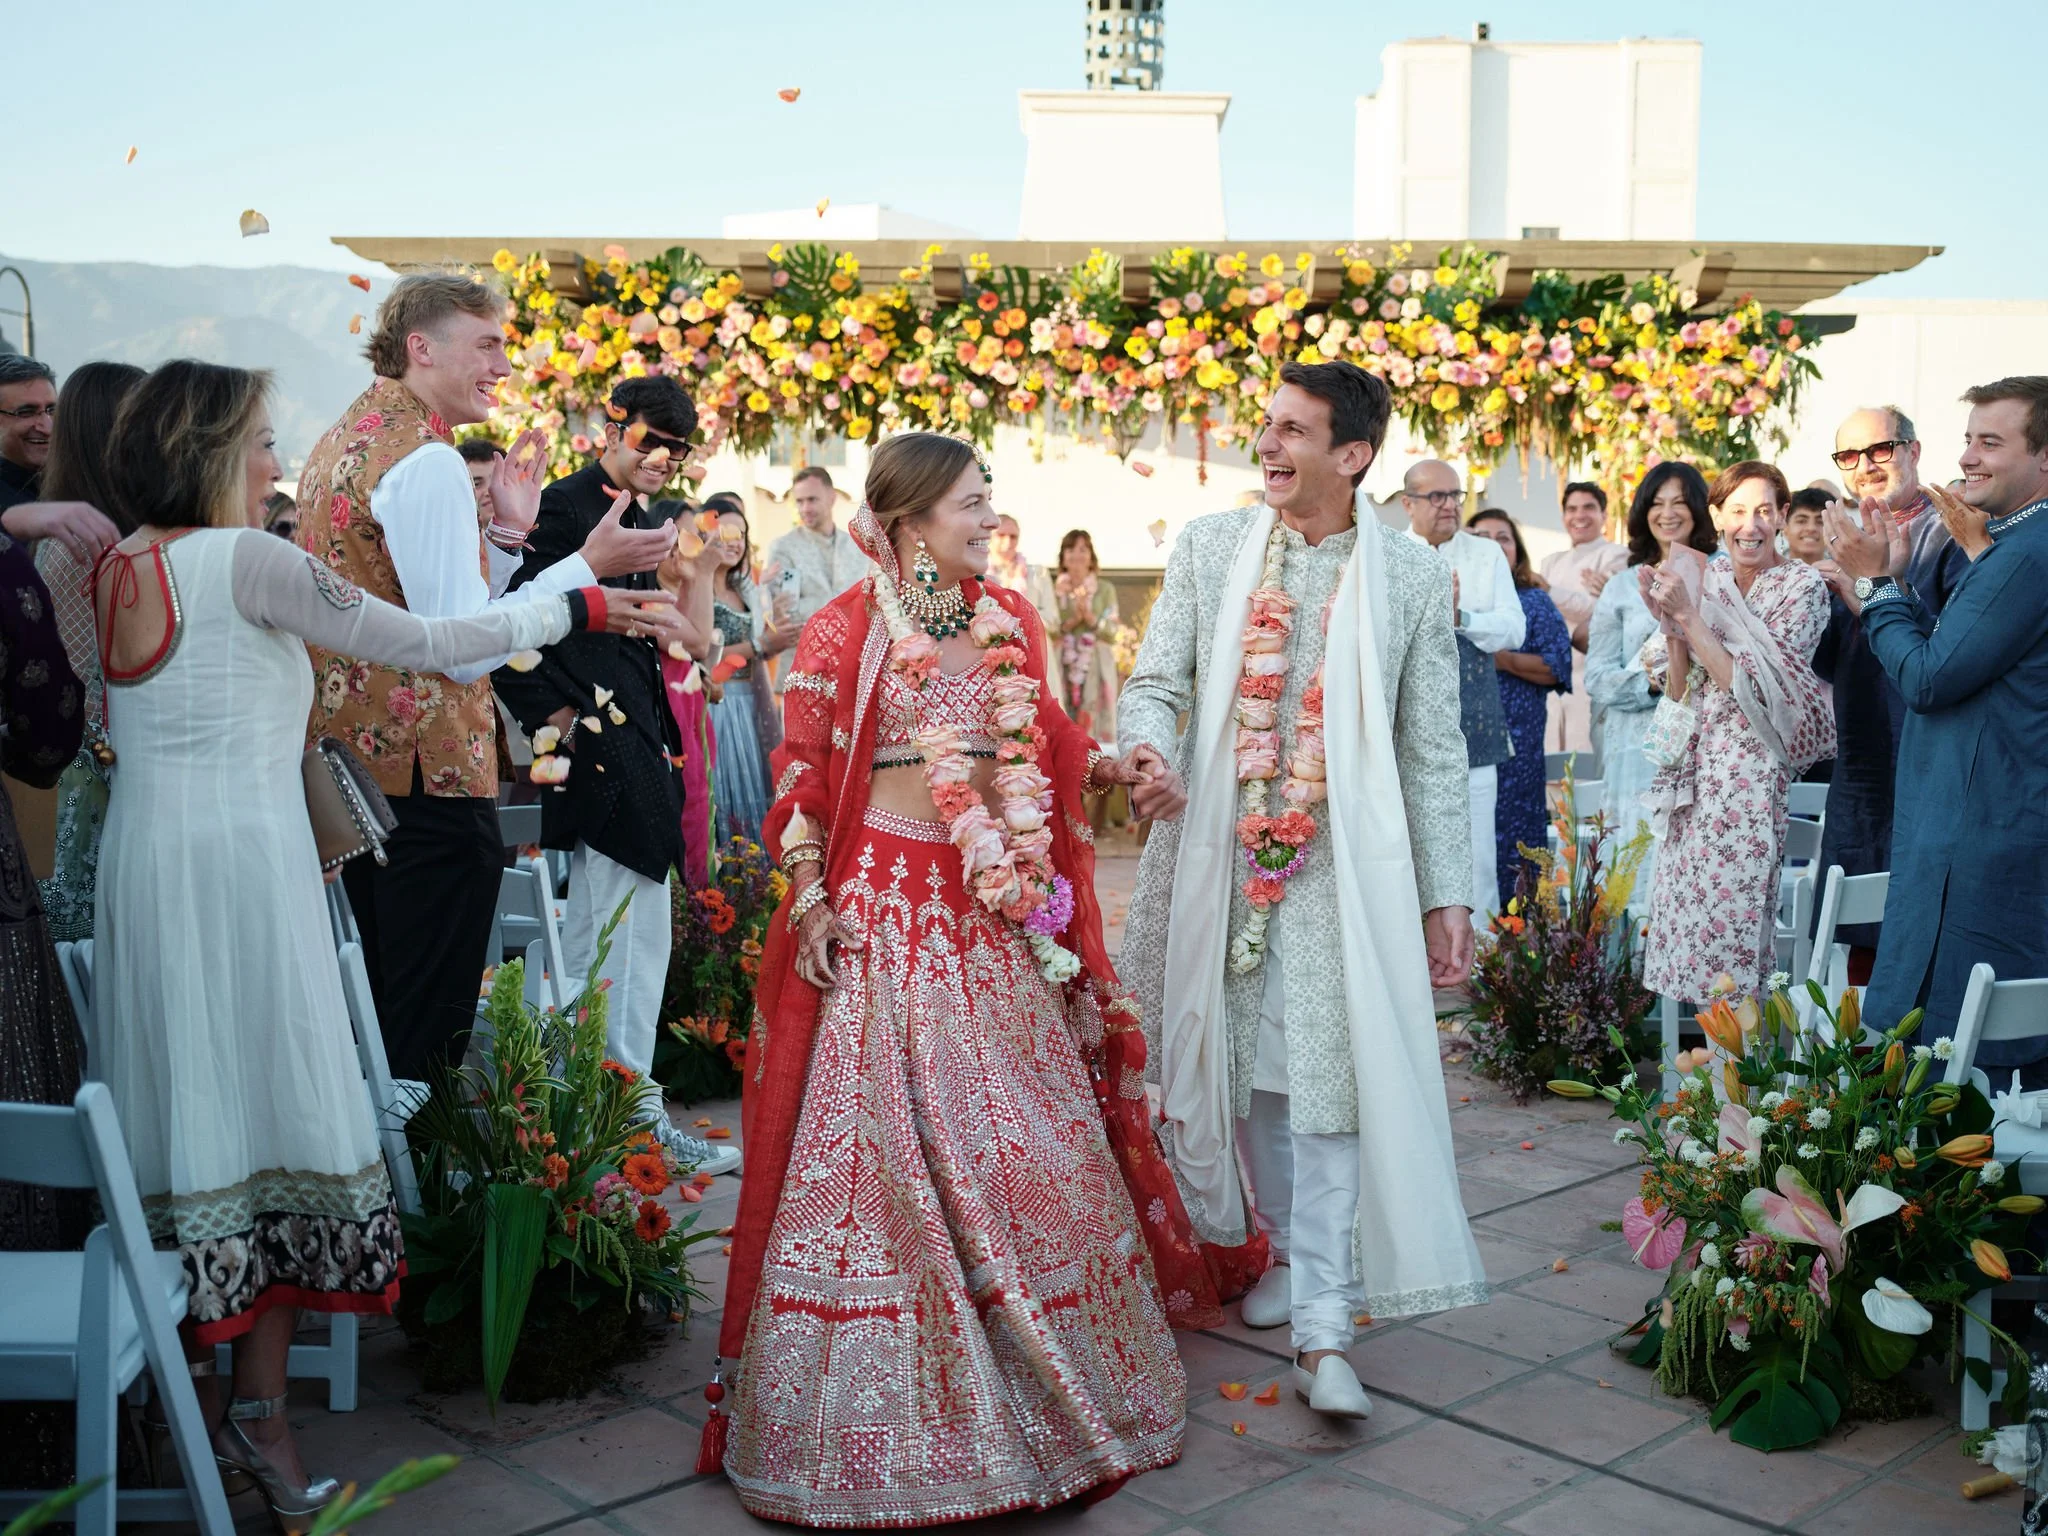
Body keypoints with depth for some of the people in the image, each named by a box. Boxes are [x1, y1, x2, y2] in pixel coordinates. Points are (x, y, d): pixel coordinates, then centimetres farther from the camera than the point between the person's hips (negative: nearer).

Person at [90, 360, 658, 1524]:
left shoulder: (114, 567, 11)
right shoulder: (246, 560, -10)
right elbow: (421, 644, -8)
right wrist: (575, 609, 1)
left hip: (141, 859, 7)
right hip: (244, 858, -7)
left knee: (180, 1116, 10)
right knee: (276, 1108, -1)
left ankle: (188, 1404, 19)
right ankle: (261, 1412, 4)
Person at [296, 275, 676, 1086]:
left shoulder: (343, 439, 15)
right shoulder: (427, 460, -16)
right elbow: (464, 647, -21)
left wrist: (505, 531, 10)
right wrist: (588, 566, -17)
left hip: (354, 759, 10)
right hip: (428, 775, -10)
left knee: (381, 1011, 20)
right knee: (429, 1026, -2)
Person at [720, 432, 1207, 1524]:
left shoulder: (1008, 620, 10)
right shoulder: (844, 632, -5)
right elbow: (802, 777, -4)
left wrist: (1108, 765, 1)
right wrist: (808, 900, -11)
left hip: (999, 916, 5)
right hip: (887, 911, -5)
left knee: (1024, 1137, 9)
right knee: (898, 1148, -2)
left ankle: (1055, 1378, 26)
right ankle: (903, 1405, 13)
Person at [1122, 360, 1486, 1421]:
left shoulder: (1413, 576, 2)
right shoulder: (1209, 547, 7)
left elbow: (1434, 747, 3)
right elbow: (1154, 681, 5)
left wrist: (1448, 893, 0)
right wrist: (1151, 753, -19)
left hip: (1343, 865, -2)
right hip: (1222, 855, 3)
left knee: (1330, 1079, -8)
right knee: (1248, 1068, 12)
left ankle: (1322, 1325, -4)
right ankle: (1291, 1252, 32)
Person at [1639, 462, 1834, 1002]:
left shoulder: (1802, 586, -5)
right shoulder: (1704, 580, 9)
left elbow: (1754, 688, -16)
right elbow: (1678, 694, 9)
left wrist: (1689, 617, -18)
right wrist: (1671, 625, -8)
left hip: (1751, 772, -5)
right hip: (1693, 771, 5)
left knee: (1730, 920, -6)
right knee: (1682, 912, 7)